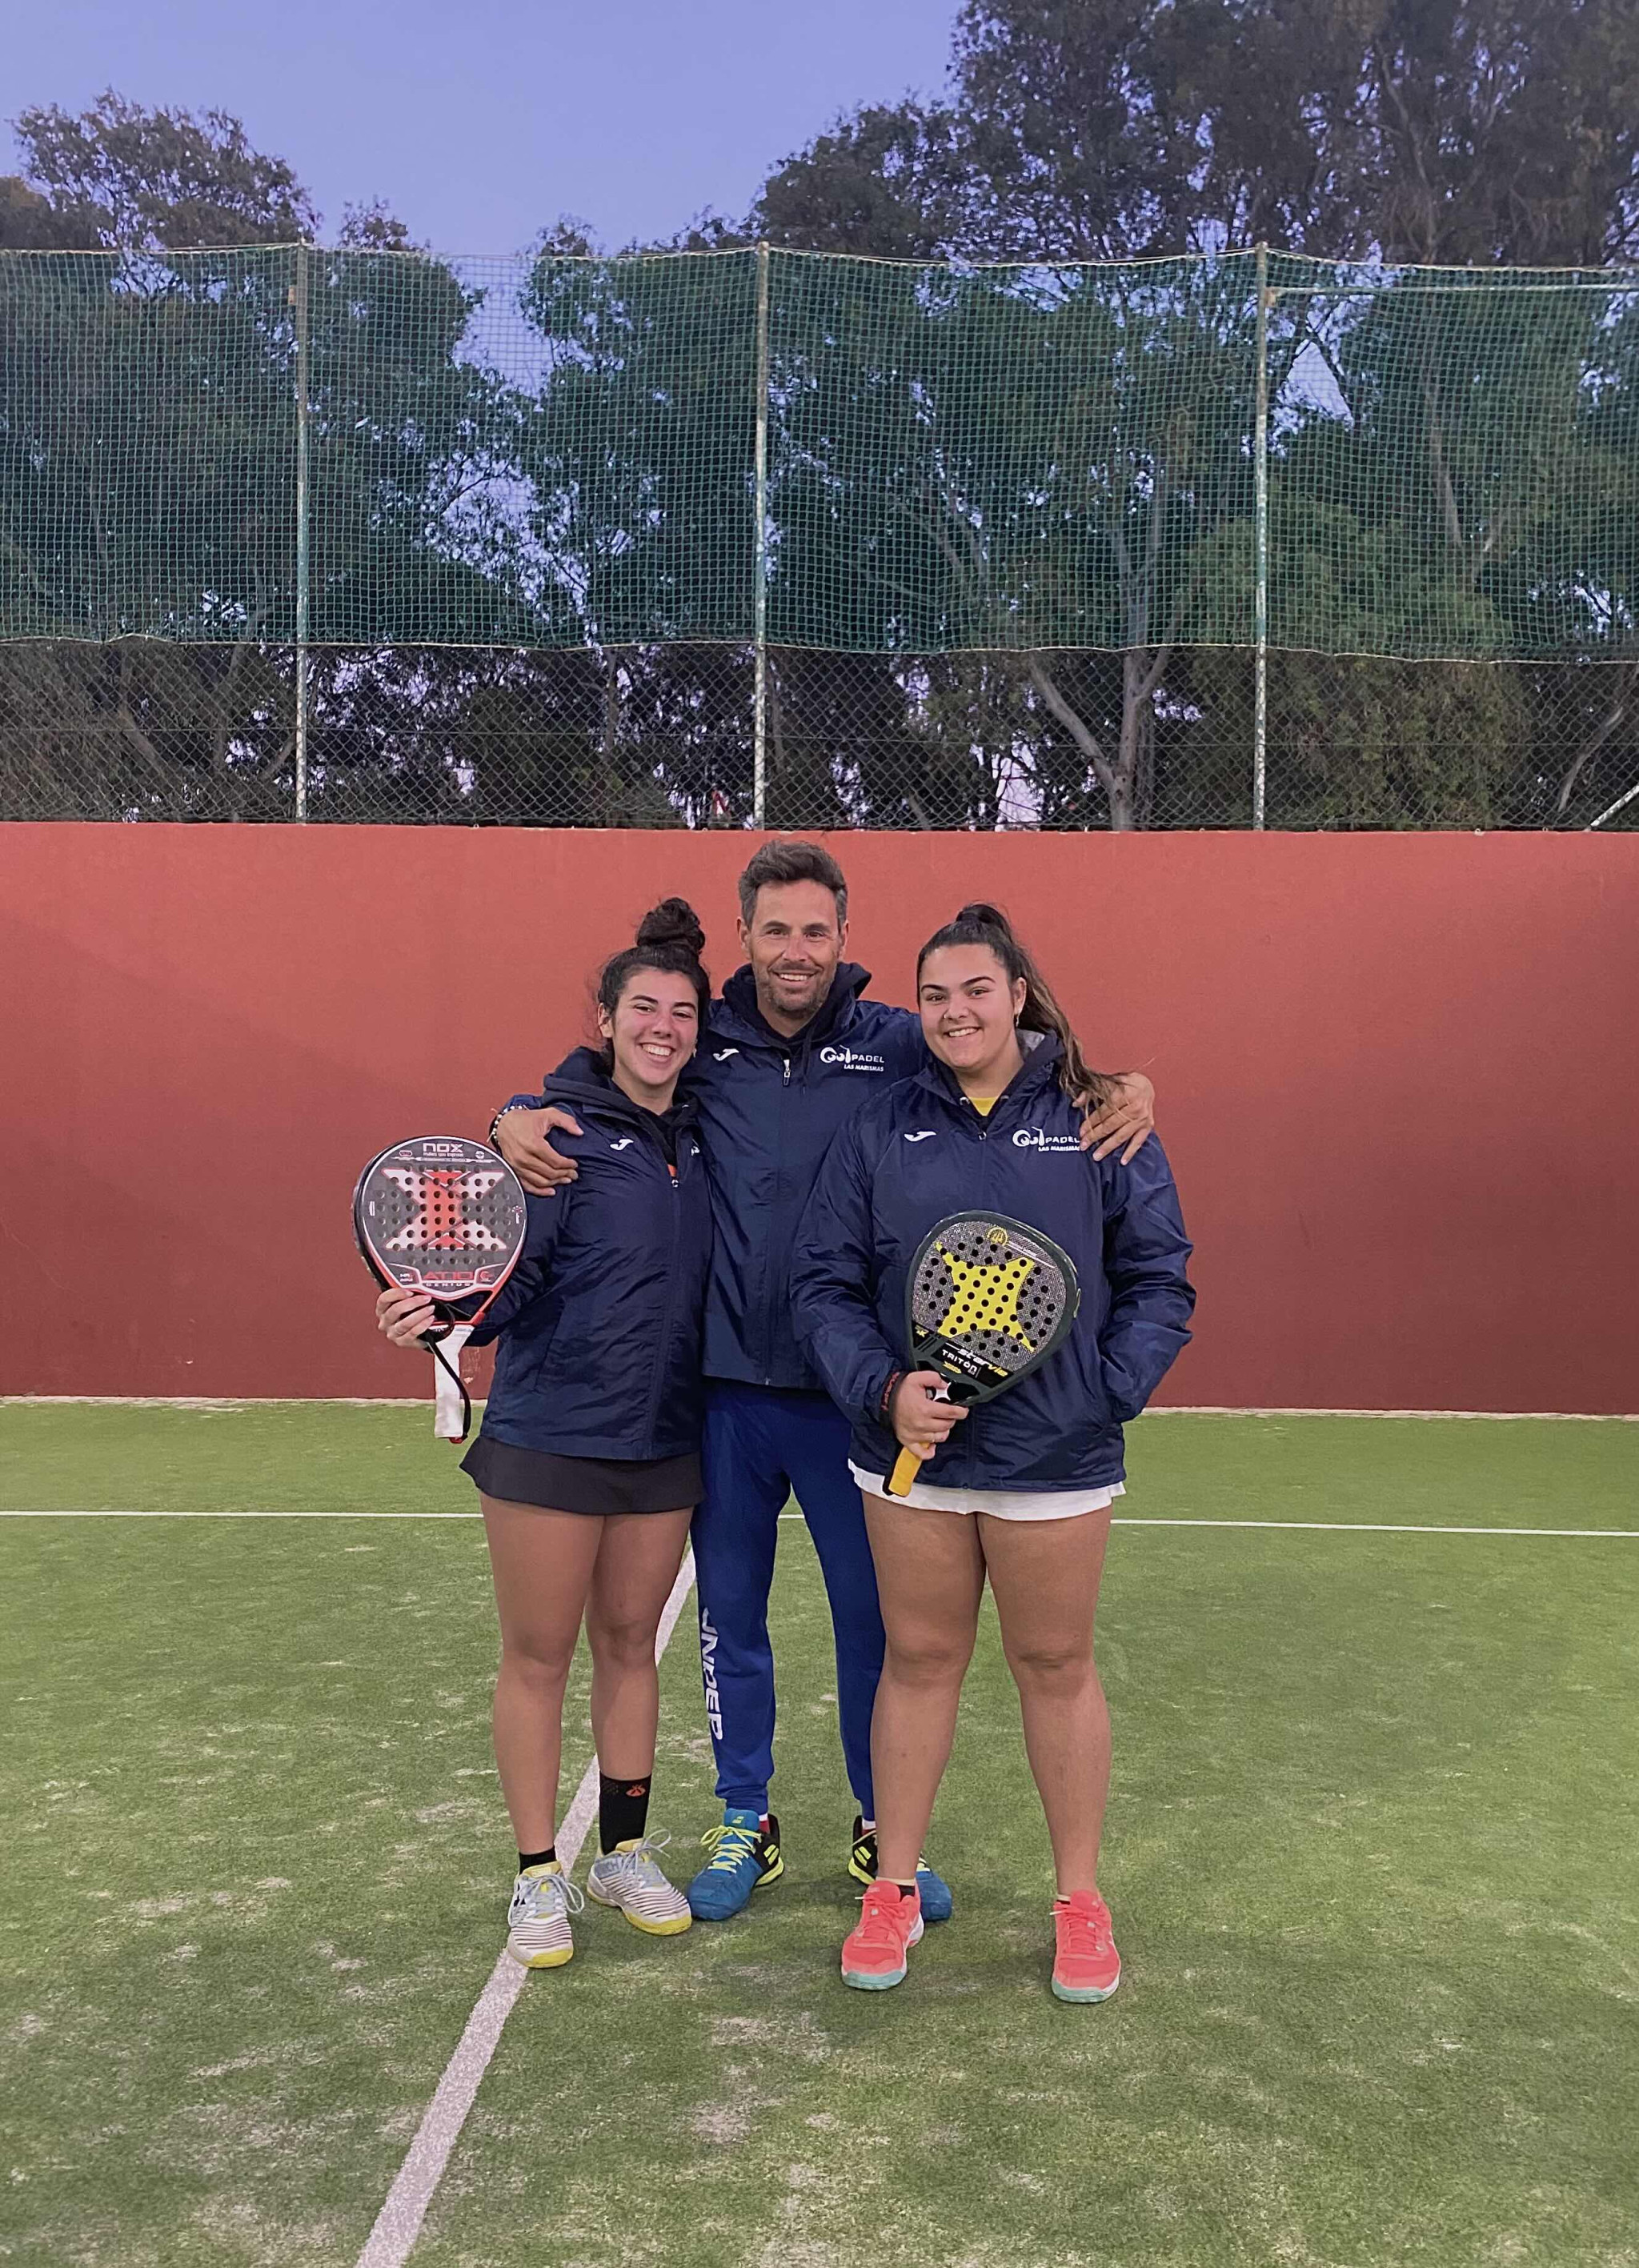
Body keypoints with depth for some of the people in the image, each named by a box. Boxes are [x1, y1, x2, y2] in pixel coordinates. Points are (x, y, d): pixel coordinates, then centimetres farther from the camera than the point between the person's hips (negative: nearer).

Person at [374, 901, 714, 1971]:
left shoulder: (702, 1136, 5)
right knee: (538, 1655, 7)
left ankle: (626, 1853, 30)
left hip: (666, 1441, 4)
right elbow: (511, 1275, -15)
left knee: (630, 1643, 15)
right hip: (550, 1435, -4)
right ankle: (539, 1875, 22)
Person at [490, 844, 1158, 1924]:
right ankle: (745, 1824, 32)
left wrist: (1125, 1087, -20)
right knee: (730, 1614, 13)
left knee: (876, 1612, 9)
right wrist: (518, 1120, -10)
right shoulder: (700, 1045, 2)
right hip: (722, 1386, 2)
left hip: (850, 1390, -1)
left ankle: (883, 1827, 29)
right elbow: (572, 1095, 12)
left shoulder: (895, 1044, -2)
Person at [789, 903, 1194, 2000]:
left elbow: (1160, 1281, -1)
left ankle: (1081, 1900, 29)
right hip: (910, 1454, 2)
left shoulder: (1097, 1124, -3)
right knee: (919, 1661, 13)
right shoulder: (879, 1130, 2)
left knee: (1057, 1666, 11)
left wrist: (1106, 1391, -14)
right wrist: (884, 1388, -14)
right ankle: (895, 1889, 29)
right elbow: (825, 1283, 1)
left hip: (1056, 1459, -1)